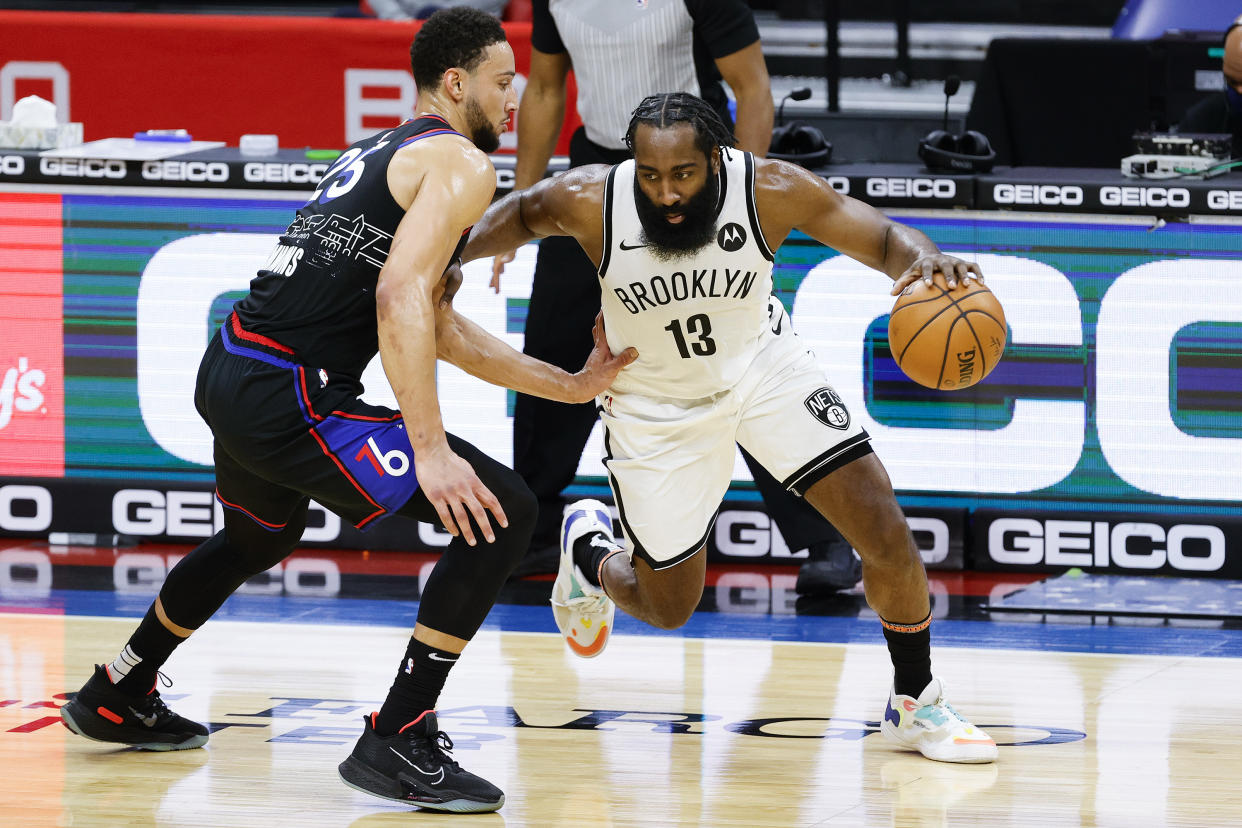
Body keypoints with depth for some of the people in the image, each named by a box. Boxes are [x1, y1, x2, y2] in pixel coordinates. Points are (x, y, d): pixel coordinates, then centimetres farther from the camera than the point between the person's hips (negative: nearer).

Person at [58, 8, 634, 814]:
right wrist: (430, 451, -24)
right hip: (287, 403, -10)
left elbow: (438, 325, 28)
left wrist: (569, 385, 28)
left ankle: (118, 698, 54)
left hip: (229, 376, 10)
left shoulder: (382, 153, 24)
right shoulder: (461, 165, -6)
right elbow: (400, 298, -21)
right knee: (502, 513, -10)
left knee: (259, 540, 39)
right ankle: (397, 742, -10)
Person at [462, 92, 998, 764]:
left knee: (887, 536, -11)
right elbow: (517, 215, -4)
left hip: (761, 366, 1)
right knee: (667, 608, 10)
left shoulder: (772, 191, -28)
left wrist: (922, 260, -43)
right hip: (657, 403, -1)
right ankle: (589, 547, 45)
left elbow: (883, 239, -20)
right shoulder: (589, 202, -27)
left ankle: (915, 704, 13)